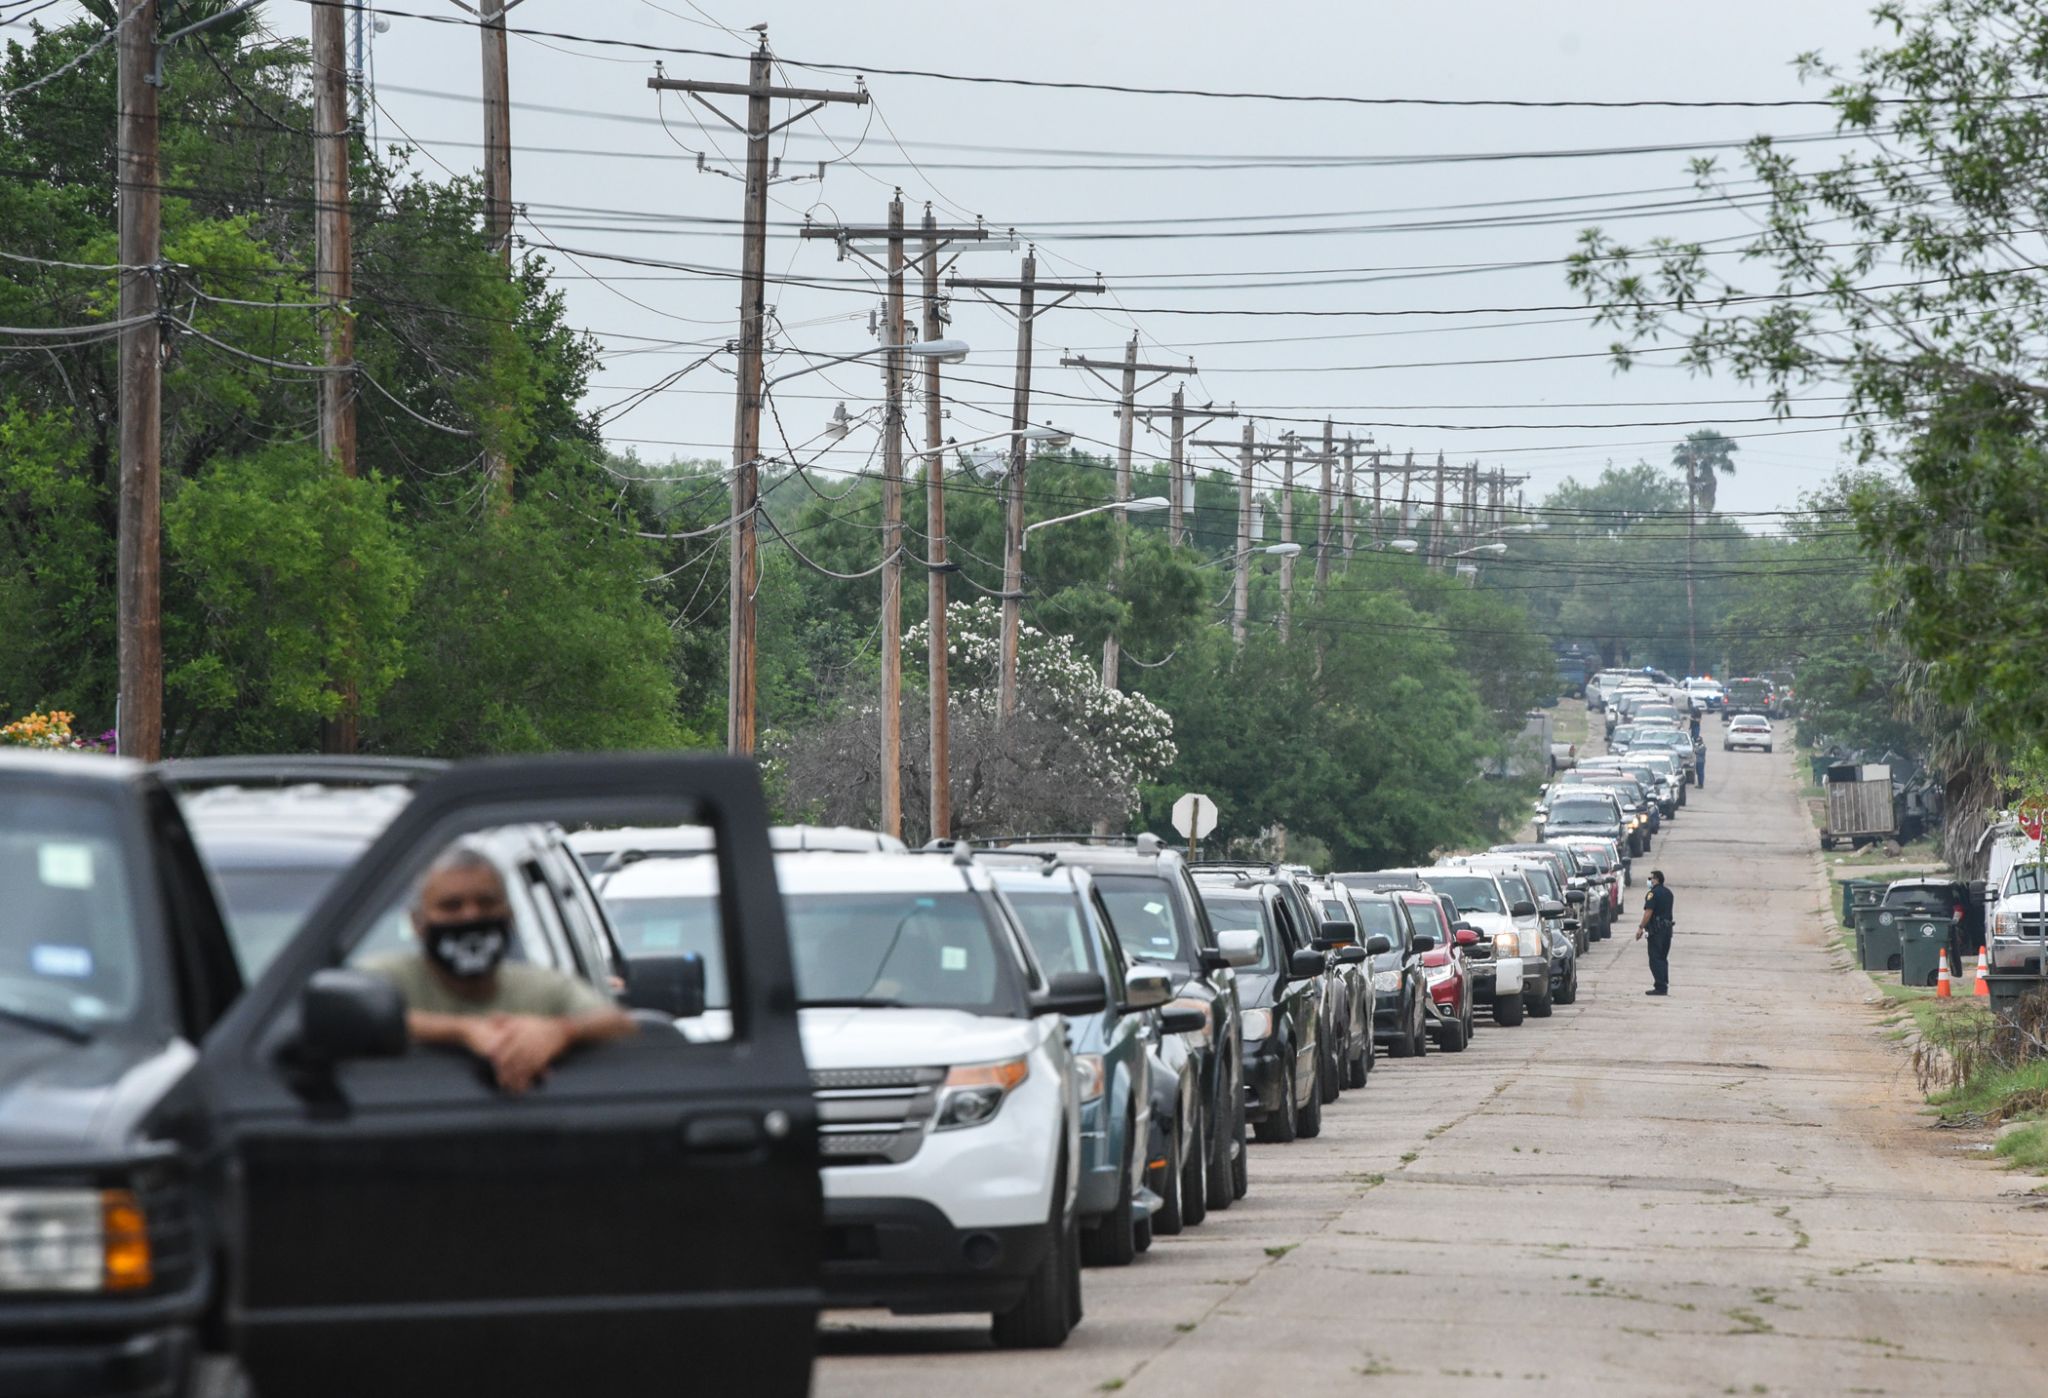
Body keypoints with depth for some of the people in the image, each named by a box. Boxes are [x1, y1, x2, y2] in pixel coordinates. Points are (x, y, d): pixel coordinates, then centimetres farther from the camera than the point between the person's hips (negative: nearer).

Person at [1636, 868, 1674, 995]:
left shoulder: (1653, 893, -13)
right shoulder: (1668, 893, 14)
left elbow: (1648, 912, -20)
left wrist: (1641, 928, -15)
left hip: (1656, 930, -8)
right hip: (1667, 927, 8)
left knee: (1655, 959, -5)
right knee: (1663, 958, 14)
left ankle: (1660, 987, -10)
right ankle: (1664, 986, 14)